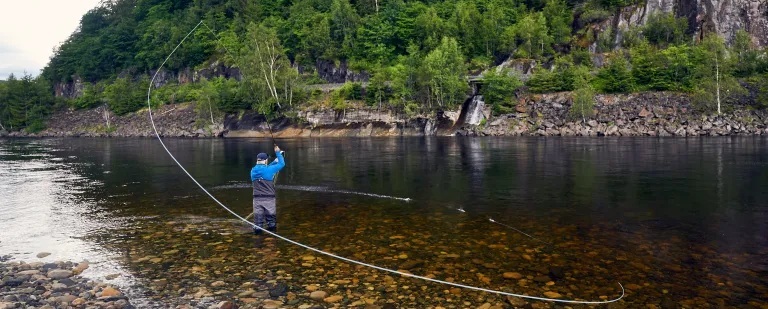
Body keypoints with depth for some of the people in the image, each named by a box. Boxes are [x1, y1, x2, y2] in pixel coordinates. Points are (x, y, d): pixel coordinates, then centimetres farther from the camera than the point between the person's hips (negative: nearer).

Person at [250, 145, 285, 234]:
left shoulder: (253, 171, 4)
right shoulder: (269, 170, -9)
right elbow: (282, 164, 1)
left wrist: (275, 161, 23)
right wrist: (278, 153, 13)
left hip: (257, 198, 3)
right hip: (269, 198, -3)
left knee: (258, 215, 6)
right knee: (271, 215, 11)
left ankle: (257, 229, 6)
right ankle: (272, 227, 20)